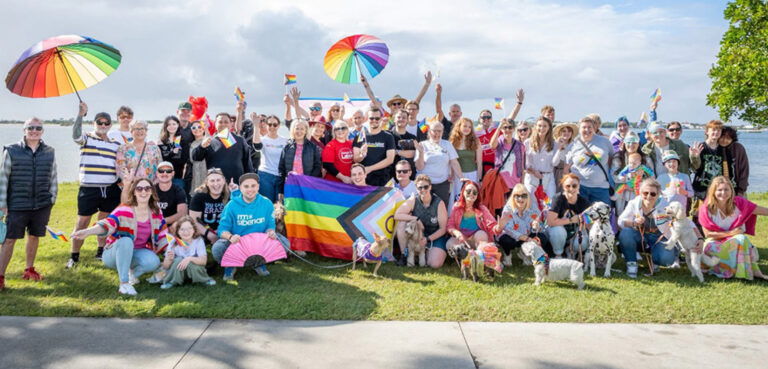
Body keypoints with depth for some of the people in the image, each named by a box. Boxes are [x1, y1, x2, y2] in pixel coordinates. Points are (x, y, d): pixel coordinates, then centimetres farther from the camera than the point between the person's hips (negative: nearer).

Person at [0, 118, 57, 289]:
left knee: (34, 237, 13)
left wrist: (52, 199, 8)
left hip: (42, 206, 3)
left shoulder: (49, 152, 6)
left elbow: (53, 178, 13)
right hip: (17, 206, -3)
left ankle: (29, 270, 30)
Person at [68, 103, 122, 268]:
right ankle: (74, 255, 8)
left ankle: (101, 251, 25)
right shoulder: (86, 139, 2)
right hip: (88, 188, -3)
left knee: (104, 220, 12)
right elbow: (75, 135, -21)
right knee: (82, 221, -1)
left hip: (110, 189, 3)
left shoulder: (116, 144, 13)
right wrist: (81, 114, -30)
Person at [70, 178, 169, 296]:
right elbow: (107, 224, -31)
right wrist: (87, 232, -48)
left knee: (153, 262, -31)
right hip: (115, 254, -3)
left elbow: (163, 236, 5)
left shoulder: (156, 213, -1)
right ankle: (123, 284, -32)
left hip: (137, 253, 3)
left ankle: (134, 273, 5)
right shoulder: (124, 210, -16)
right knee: (126, 241, -38)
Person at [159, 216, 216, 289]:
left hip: (193, 268, 0)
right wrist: (169, 259, -37)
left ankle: (205, 280, -5)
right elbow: (165, 267, -14)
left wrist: (190, 259, -44)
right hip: (177, 273, 0)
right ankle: (172, 281, -6)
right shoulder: (173, 243, -13)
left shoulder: (198, 241, -14)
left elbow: (204, 260, -26)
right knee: (178, 260, -29)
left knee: (191, 262, -32)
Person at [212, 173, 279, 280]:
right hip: (235, 243, -1)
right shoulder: (232, 205, -8)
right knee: (217, 248, -31)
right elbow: (222, 229, -9)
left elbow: (270, 226, 3)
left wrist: (270, 232, -22)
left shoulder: (267, 204, -3)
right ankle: (229, 267, 7)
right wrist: (230, 237, -33)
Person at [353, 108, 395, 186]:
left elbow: (390, 159, -5)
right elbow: (356, 159, 3)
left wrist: (370, 168, -11)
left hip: (382, 178, -1)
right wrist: (362, 155, -20)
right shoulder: (360, 137, 7)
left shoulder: (388, 137, 3)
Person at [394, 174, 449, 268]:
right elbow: (397, 215, -17)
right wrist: (416, 219, -26)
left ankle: (427, 252, 12)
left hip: (435, 236, -2)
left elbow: (443, 229, -11)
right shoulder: (413, 200, -9)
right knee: (402, 223, -24)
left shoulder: (439, 203, -15)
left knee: (435, 264, -25)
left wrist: (428, 239, -22)